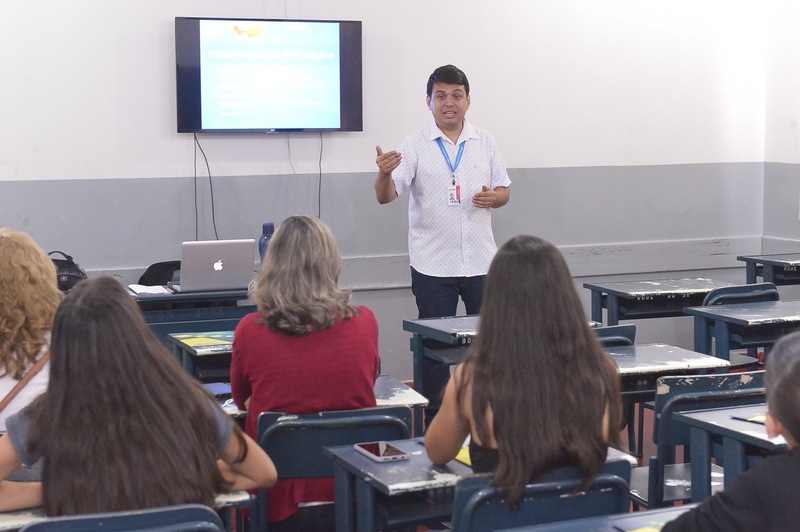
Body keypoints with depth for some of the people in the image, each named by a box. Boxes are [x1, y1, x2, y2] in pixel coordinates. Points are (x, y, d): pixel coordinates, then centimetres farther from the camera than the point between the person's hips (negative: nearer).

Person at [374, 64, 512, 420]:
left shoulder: (485, 143, 7)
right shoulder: (415, 146, -3)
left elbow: (504, 190, 13)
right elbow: (385, 196, -11)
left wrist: (493, 197, -10)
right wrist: (385, 173, -33)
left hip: (481, 261, 3)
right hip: (433, 266, -2)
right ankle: (435, 419, 13)